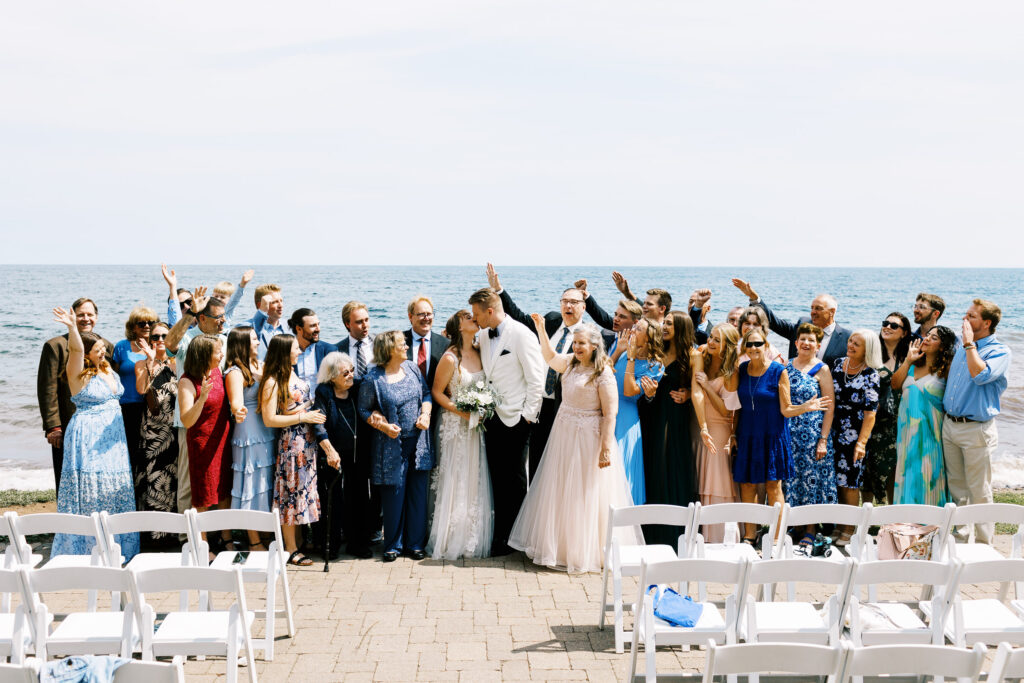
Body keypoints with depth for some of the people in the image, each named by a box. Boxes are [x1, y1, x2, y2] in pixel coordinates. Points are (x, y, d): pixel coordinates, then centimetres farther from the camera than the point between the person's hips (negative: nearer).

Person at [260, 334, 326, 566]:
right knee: (291, 492, -1)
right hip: (290, 442, -8)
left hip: (307, 440, 8)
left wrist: (313, 413, 7)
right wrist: (303, 417, -18)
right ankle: (290, 549, 7)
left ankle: (296, 541, 21)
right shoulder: (272, 382, -16)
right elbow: (269, 419, -19)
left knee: (303, 489, 12)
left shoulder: (294, 374, 9)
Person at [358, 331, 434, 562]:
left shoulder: (412, 368, 5)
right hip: (392, 445, -4)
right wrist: (383, 426, -15)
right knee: (393, 494, 1)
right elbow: (364, 410, -1)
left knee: (418, 493, 6)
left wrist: (425, 414, -3)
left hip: (419, 442, 4)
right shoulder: (373, 379, -9)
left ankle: (415, 543, 17)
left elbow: (426, 394, 14)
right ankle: (393, 545, 16)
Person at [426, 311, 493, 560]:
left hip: (477, 426, 6)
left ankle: (474, 541, 18)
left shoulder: (480, 353, 6)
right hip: (456, 425, -6)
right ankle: (451, 542, 9)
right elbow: (437, 392, -8)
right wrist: (462, 412, -16)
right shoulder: (450, 358, -13)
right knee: (455, 482, -1)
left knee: (476, 483, 9)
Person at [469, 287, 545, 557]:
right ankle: (499, 535, 18)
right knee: (497, 479, 10)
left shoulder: (522, 335, -11)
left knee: (515, 481, 1)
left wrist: (528, 415, -12)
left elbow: (536, 379, -12)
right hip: (491, 418, 7)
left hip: (515, 420, -7)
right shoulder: (482, 336, 10)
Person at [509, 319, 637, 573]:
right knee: (559, 492, 13)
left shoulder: (603, 374, -14)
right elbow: (550, 356, 27)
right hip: (564, 434, 7)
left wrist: (605, 449, -21)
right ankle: (561, 547, 27)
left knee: (586, 495, 1)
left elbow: (609, 414, -17)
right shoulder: (571, 362, 6)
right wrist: (541, 329, 15)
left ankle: (586, 552, 13)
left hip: (588, 438, -7)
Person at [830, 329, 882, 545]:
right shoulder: (838, 364, 6)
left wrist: (861, 442, -16)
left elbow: (870, 413, -12)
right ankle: (838, 525, 20)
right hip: (834, 432, 5)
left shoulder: (870, 374, -10)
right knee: (836, 479, 9)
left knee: (849, 481, 0)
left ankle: (848, 530, 9)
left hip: (855, 434, -5)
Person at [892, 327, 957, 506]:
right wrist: (908, 361, -1)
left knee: (927, 473, -3)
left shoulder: (945, 370, -8)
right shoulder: (914, 365, 11)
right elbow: (895, 384, 3)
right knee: (908, 470, 11)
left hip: (930, 429, -6)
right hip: (908, 428, 6)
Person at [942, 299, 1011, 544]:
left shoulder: (999, 351, -8)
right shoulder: (962, 346, 14)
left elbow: (980, 375, -26)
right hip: (949, 425, 7)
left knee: (979, 491, -1)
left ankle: (983, 543, 8)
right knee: (956, 487, 13)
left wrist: (969, 344, -20)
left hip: (976, 430, -7)